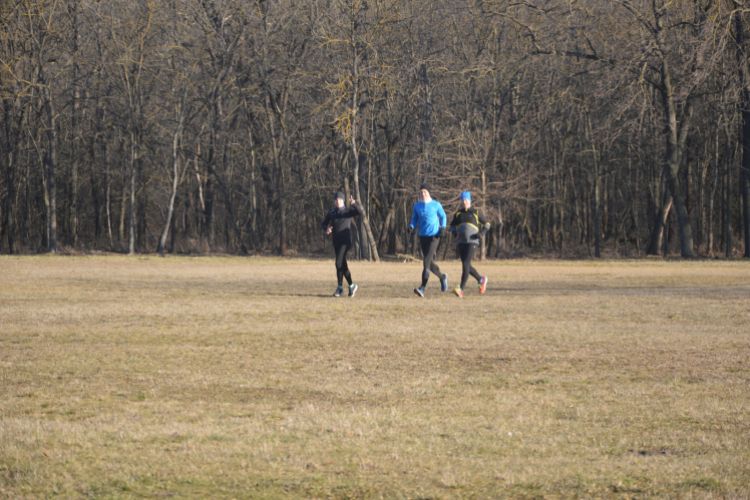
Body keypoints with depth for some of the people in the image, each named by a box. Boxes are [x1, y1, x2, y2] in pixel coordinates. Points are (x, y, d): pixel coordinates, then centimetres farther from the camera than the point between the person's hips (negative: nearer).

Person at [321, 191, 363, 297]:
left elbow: (360, 212, -14)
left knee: (339, 263, -19)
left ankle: (340, 288, -14)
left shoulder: (347, 211, 1)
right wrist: (326, 229, -9)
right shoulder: (331, 213, 13)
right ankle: (351, 286, 22)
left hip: (346, 241, -6)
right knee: (343, 265, 10)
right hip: (336, 242, 6)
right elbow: (324, 224, 14)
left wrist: (354, 204, -32)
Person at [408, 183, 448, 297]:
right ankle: (442, 277, 40)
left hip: (434, 236, -5)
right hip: (423, 236, 5)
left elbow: (443, 216, 8)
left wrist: (443, 227, -8)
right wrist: (411, 227, -5)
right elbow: (414, 219, 16)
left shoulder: (436, 205, -4)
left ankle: (422, 288, -21)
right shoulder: (417, 205, 7)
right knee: (429, 263, 12)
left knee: (426, 261, -16)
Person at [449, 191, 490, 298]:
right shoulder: (458, 214, 13)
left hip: (472, 242, -5)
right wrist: (454, 231, -2)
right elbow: (452, 226, 22)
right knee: (467, 267, 11)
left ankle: (461, 289, -24)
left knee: (466, 264, -18)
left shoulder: (476, 212, 2)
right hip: (461, 242, 5)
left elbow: (487, 223, 9)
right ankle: (481, 280, 36)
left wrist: (482, 233, -8)